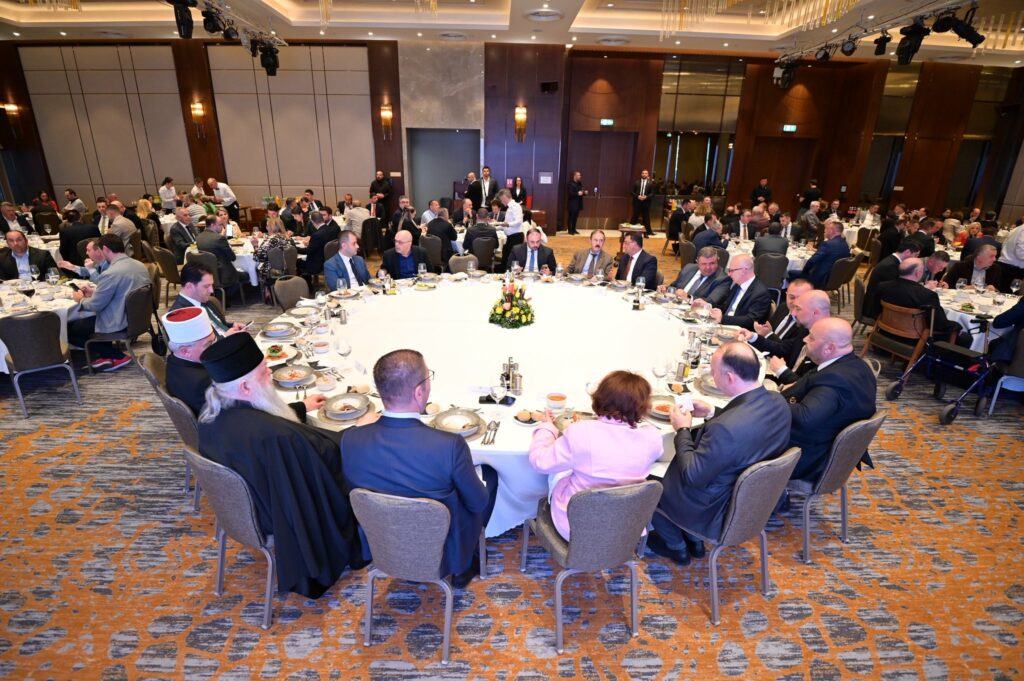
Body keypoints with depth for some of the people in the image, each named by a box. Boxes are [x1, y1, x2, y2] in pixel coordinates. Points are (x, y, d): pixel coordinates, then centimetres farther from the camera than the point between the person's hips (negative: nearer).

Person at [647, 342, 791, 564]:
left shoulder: (725, 428, -40)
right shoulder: (777, 402, -14)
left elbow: (691, 475, -27)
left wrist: (682, 429, -15)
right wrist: (712, 413, 0)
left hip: (717, 511, -8)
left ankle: (677, 546, 35)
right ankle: (693, 540, 38)